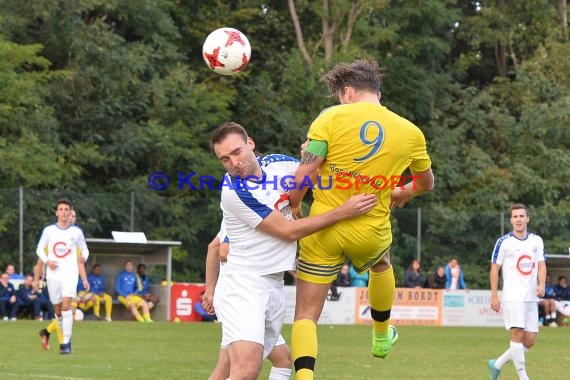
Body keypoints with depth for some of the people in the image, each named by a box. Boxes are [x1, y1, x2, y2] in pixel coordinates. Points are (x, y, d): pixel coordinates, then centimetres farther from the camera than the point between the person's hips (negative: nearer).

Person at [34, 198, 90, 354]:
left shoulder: (76, 232, 3)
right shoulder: (48, 230, 5)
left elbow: (84, 250, 14)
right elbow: (40, 250, 11)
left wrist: (83, 258, -6)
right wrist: (47, 261, -7)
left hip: (70, 274, -2)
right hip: (53, 275, 2)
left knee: (66, 306, -17)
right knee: (58, 310, 7)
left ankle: (65, 343, -17)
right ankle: (66, 335, 30)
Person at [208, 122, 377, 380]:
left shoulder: (278, 163, 3)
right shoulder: (235, 192, -18)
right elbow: (289, 231, -15)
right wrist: (344, 212, -16)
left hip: (274, 286, 7)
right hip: (243, 283, -7)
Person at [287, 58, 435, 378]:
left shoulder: (332, 118, -9)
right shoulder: (410, 133, 1)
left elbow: (303, 175, -15)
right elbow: (426, 183, 19)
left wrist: (291, 208, 1)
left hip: (324, 228, -3)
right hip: (371, 232, 3)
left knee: (306, 314, 4)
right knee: (381, 265, 39)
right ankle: (382, 337, 57)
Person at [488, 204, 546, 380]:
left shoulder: (536, 240, 10)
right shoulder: (504, 242, -3)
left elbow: (541, 265, 11)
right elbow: (494, 268, -2)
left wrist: (541, 284, -9)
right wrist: (494, 296, -7)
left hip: (531, 297, 5)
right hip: (512, 297, -5)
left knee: (530, 340, 2)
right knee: (518, 334, -16)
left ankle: (497, 364, 18)